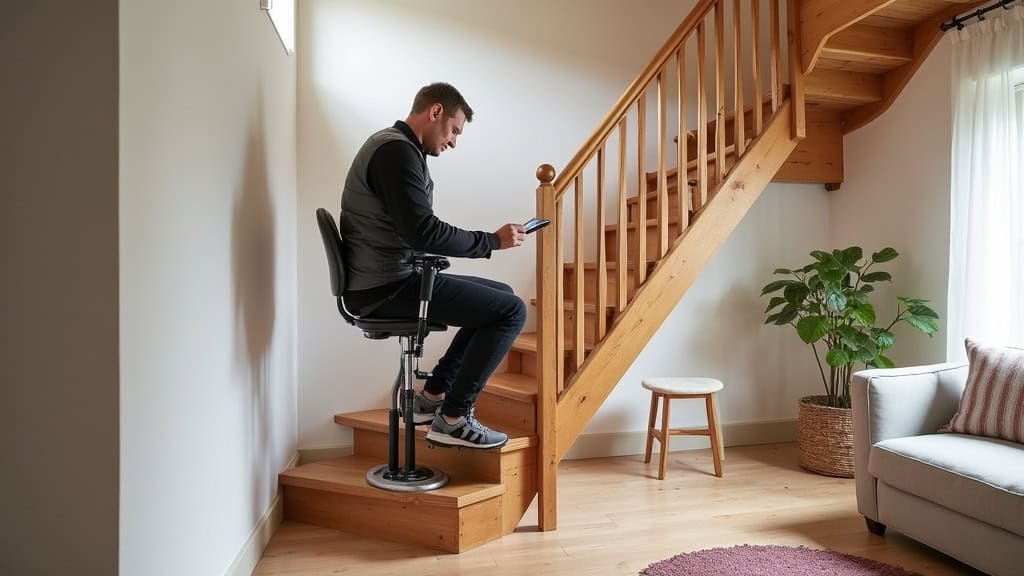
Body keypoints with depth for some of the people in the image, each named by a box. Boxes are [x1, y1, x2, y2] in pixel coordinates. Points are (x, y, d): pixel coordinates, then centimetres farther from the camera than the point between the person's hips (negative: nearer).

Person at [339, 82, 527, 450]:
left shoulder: (396, 147, 20)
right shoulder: (396, 150, -14)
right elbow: (423, 231, -24)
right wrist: (492, 241, -13)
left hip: (390, 280, 11)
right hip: (385, 289, -11)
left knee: (501, 296, 17)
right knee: (511, 311, -14)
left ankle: (433, 396, 18)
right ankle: (452, 420, -4)